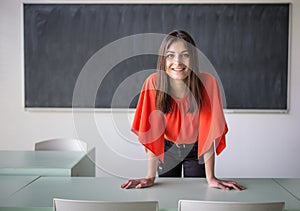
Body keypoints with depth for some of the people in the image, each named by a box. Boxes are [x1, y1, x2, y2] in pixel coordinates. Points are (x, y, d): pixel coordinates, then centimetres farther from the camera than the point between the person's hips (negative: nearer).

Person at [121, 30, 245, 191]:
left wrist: (210, 178, -23)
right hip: (167, 149, 1)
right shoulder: (154, 83, -25)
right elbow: (153, 132, -22)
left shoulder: (208, 82, -26)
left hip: (196, 151, 0)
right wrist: (150, 176, -23)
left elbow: (208, 132, -23)